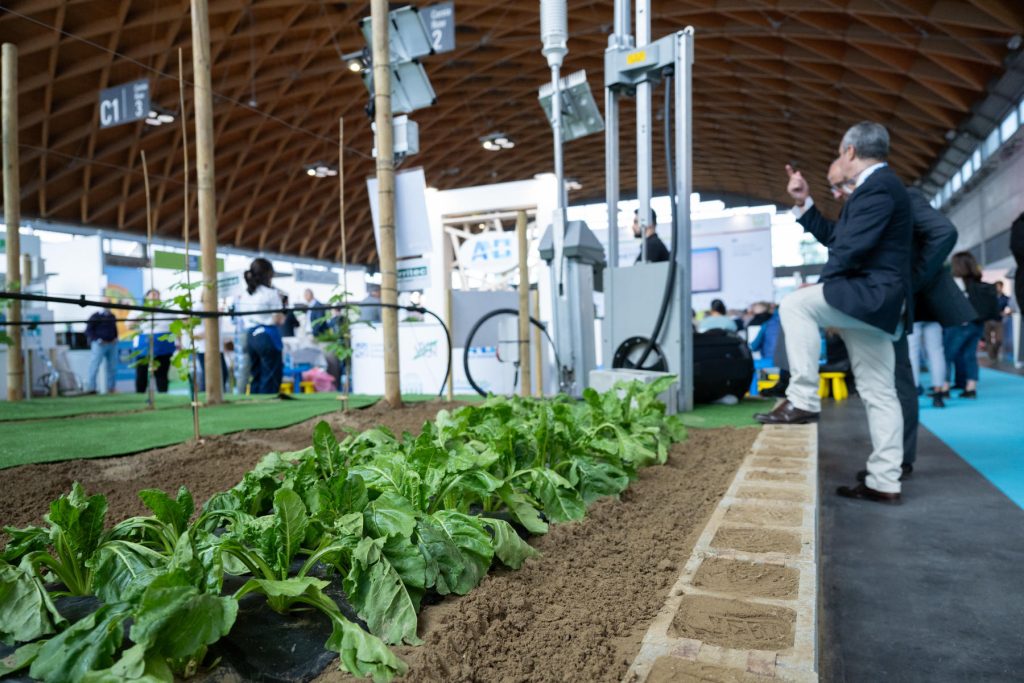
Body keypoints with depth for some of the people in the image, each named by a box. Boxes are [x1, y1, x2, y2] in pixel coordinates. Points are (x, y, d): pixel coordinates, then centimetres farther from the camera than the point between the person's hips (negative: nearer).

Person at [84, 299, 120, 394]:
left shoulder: (112, 317, 16)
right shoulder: (95, 316, -3)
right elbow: (88, 330, -5)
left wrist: (115, 338, 11)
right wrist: (97, 339, -15)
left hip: (112, 344, 6)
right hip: (99, 344, -6)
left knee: (113, 367, 6)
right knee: (94, 366, -7)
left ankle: (111, 388, 14)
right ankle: (91, 388, -4)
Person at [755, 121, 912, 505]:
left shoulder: (878, 186, -11)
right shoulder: (877, 186, 22)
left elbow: (852, 247, -21)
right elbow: (835, 237, 23)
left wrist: (824, 284, -7)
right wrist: (804, 203, 20)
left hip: (871, 294, -10)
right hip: (873, 301, 10)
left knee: (795, 305, -17)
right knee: (879, 395, 8)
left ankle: (803, 401, -17)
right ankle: (884, 483, 13)